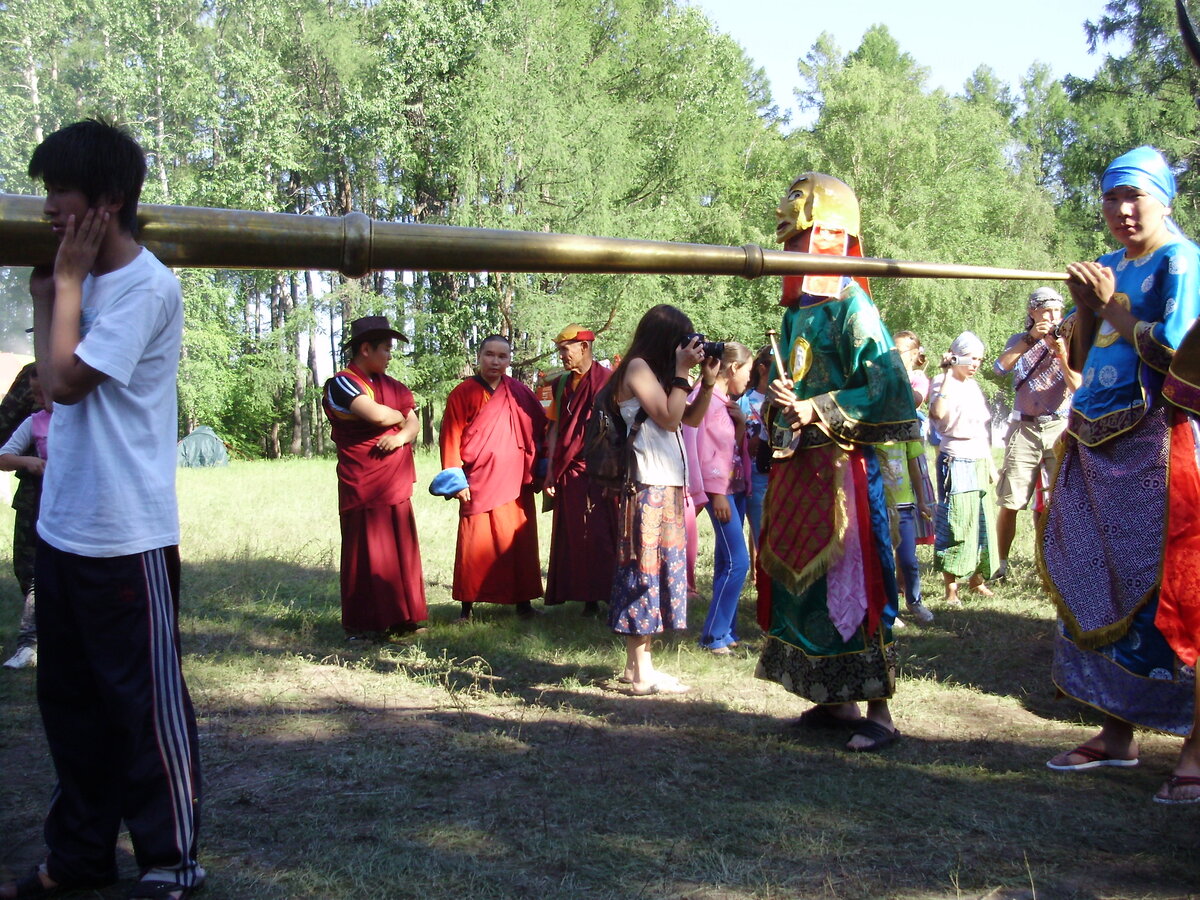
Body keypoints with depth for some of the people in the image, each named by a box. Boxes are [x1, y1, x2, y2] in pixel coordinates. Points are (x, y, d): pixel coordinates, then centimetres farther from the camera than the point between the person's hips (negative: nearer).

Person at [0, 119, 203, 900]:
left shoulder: (147, 287, -14)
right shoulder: (88, 278, 12)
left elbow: (64, 381, -19)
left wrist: (67, 280, -9)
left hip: (127, 540, -9)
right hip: (63, 530, 9)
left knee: (147, 703, 2)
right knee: (69, 700, 16)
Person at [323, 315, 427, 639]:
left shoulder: (389, 384, 17)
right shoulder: (341, 384, -8)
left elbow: (413, 421, 13)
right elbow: (377, 415, -23)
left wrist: (402, 436, -9)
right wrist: (400, 416, -1)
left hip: (397, 486, 7)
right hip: (363, 487, -7)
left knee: (401, 552, 7)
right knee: (367, 556, -3)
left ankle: (402, 617, 16)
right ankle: (364, 624, 5)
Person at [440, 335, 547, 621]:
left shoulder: (520, 393, 9)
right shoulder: (463, 394, -1)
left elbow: (542, 428, 15)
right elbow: (451, 437, -3)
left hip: (516, 482, 3)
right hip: (478, 483, -3)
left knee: (520, 542, 5)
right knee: (476, 545, -3)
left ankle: (523, 601, 15)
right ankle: (467, 605, 5)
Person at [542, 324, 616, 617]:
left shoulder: (607, 381, -6)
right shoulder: (562, 384, 13)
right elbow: (555, 428, 13)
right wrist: (551, 470, 6)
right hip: (568, 474, 6)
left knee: (600, 535, -7)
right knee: (573, 537, 7)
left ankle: (597, 597, -2)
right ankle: (587, 598, 13)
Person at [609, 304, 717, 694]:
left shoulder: (657, 371, 18)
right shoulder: (637, 368, -8)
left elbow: (692, 418, 20)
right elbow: (669, 417, -16)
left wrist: (707, 381, 10)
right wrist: (681, 372, -11)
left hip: (668, 487, 10)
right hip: (648, 487, -10)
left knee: (663, 568, 11)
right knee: (645, 569, -8)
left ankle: (639, 661, 17)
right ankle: (641, 675, -6)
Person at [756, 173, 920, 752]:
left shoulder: (851, 307, -10)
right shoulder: (796, 310, 15)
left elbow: (889, 391, -18)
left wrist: (816, 411, -17)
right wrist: (780, 404, 6)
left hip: (841, 465, -9)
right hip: (797, 466, 9)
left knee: (849, 584, -6)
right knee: (798, 581, 12)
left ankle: (878, 713, 2)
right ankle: (835, 700, 24)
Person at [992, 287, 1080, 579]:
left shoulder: (1068, 342, 7)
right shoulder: (1020, 341, 10)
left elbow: (1077, 385, -5)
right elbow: (1000, 367, -10)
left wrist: (1061, 354, -19)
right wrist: (1031, 339, -17)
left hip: (1060, 427, 0)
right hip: (1025, 428, 0)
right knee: (1009, 503, 0)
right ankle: (1002, 565, 10)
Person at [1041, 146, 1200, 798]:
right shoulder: (1107, 268, 17)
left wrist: (1112, 307, -9)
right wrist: (1084, 306, 1)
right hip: (1097, 445, 8)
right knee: (1100, 585, 9)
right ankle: (1117, 733, 18)